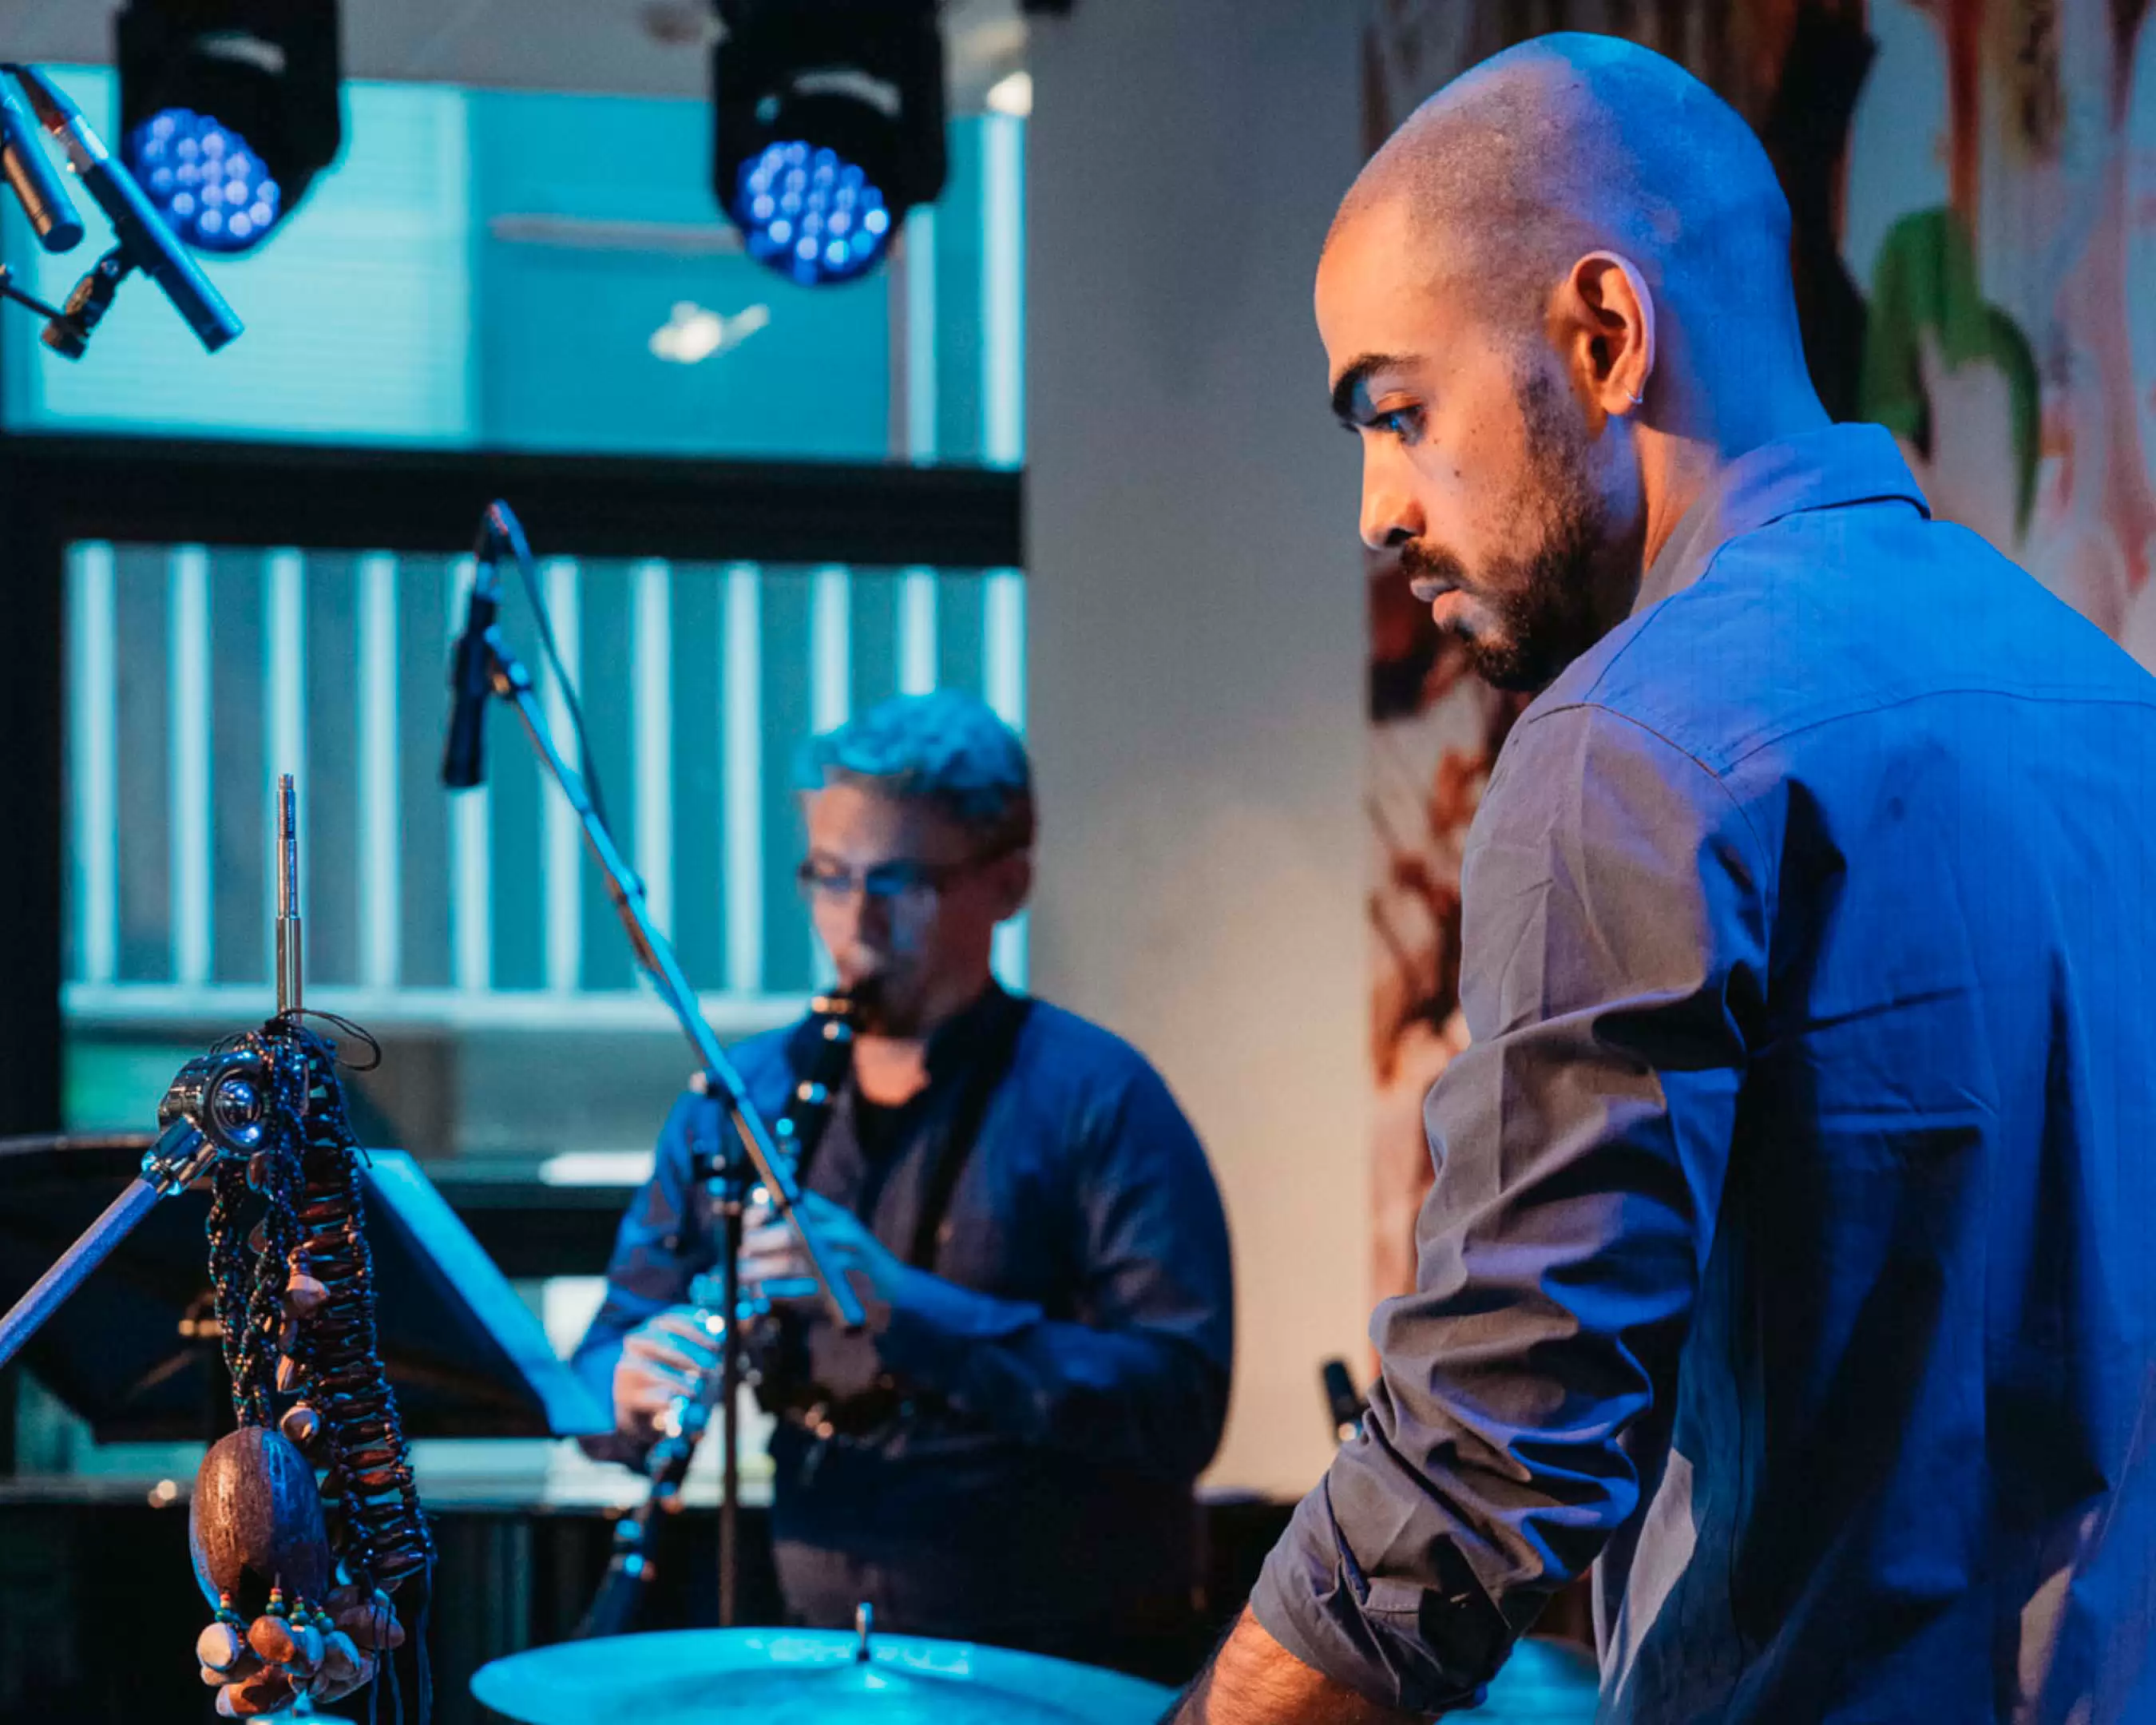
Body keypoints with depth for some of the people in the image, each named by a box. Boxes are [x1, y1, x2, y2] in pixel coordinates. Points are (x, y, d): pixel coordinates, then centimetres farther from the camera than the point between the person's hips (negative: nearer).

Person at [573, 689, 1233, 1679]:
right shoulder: (737, 1099, 10)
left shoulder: (1095, 1101, -5)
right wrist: (633, 1390, -10)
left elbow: (1180, 1409, -15)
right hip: (826, 1662, 4)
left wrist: (906, 1309, -24)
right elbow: (603, 1356, 14)